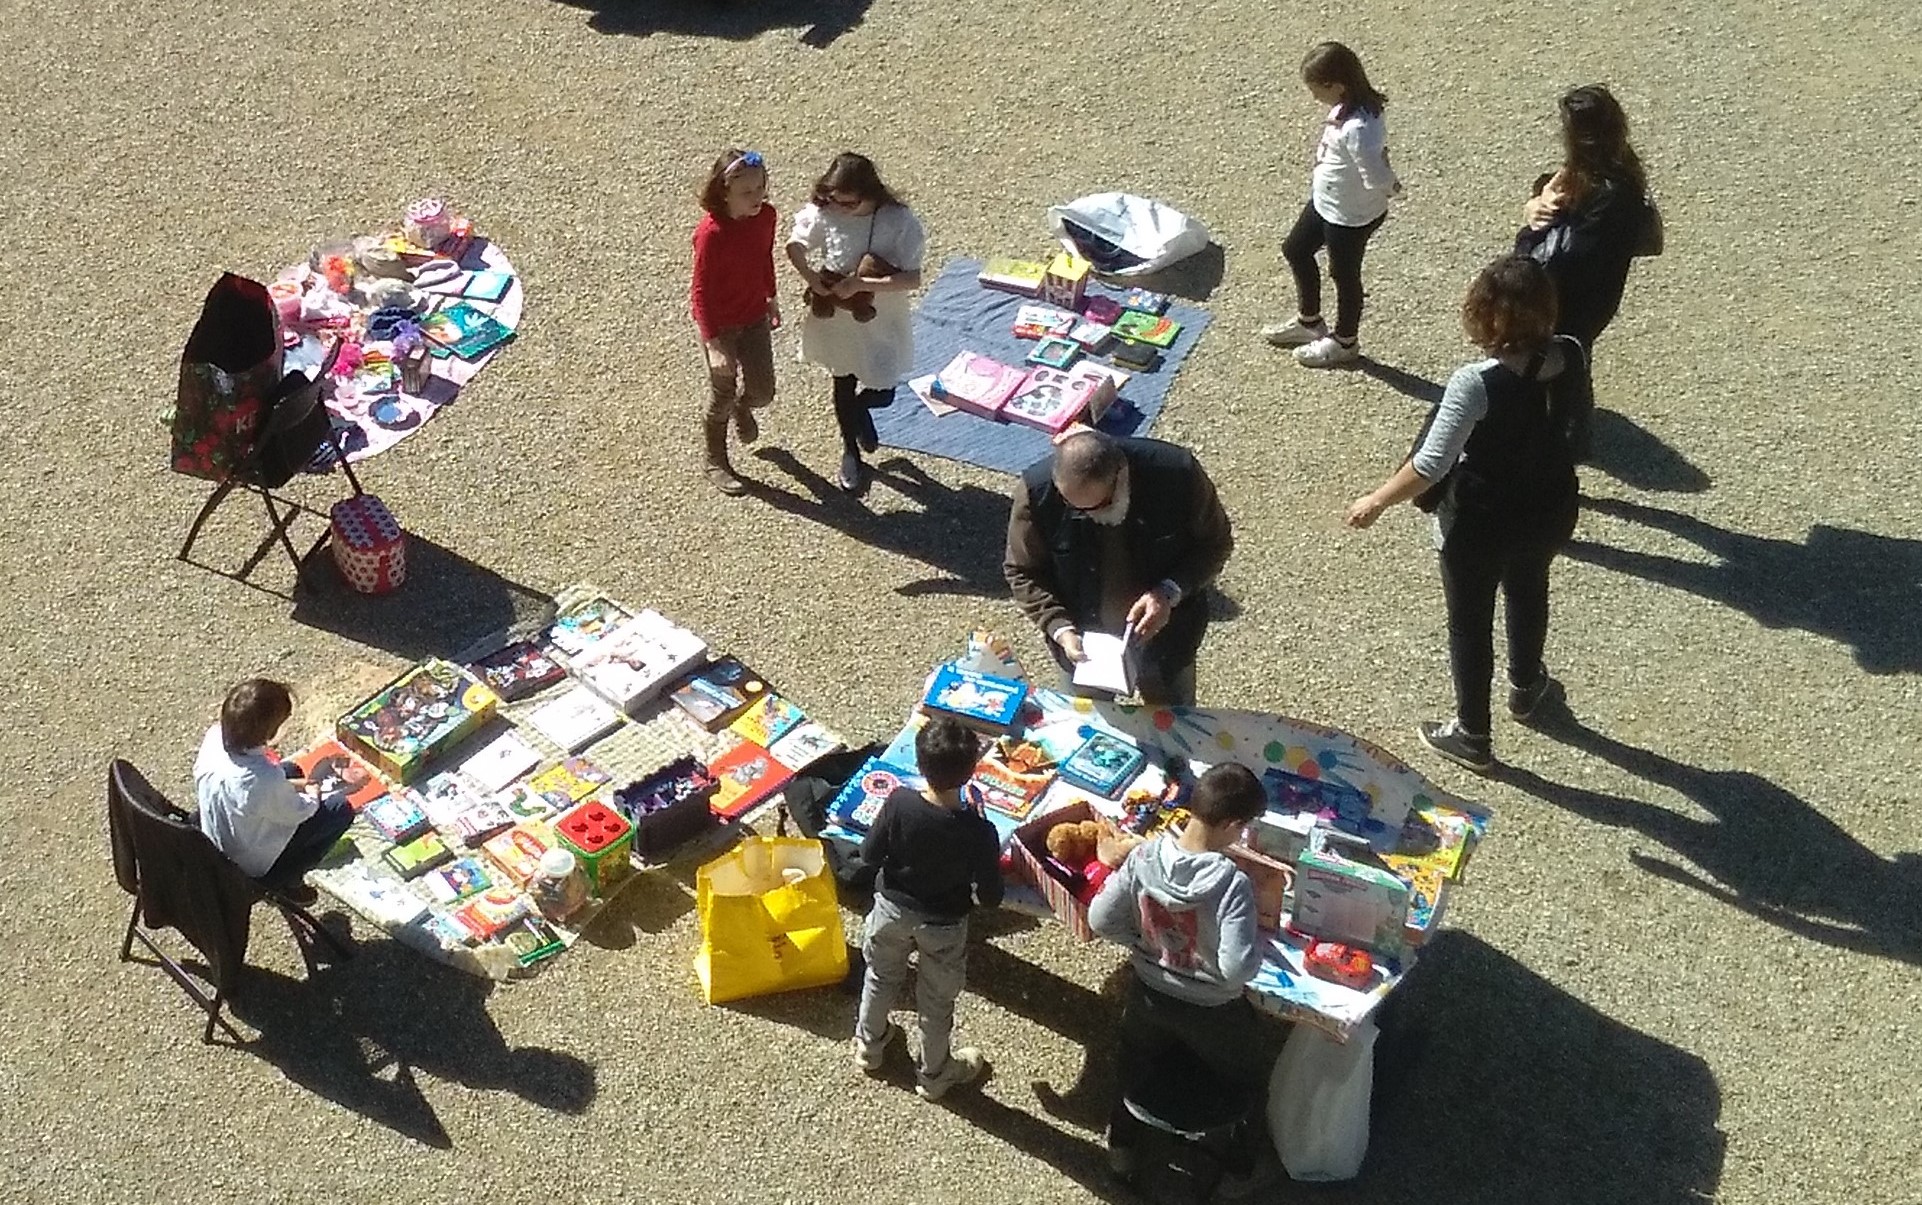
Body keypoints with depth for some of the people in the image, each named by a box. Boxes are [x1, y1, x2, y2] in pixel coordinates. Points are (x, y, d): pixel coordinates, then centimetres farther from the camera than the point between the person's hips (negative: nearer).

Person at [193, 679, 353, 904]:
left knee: (291, 770, 23)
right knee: (341, 809, 1)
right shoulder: (266, 779, -40)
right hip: (251, 867, -7)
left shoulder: (214, 736, -20)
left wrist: (291, 785, 4)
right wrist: (313, 795, 4)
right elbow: (296, 813, -17)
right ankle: (286, 882, 14)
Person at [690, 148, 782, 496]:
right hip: (720, 323, -5)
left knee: (762, 391, 8)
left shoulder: (766, 216, -12)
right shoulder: (711, 233, -30)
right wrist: (713, 343, -24)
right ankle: (715, 461, 33)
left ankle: (743, 408, 47)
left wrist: (771, 298, 20)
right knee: (722, 393, 10)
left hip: (755, 315, 5)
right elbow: (701, 291, -23)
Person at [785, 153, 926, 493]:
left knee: (881, 393, 5)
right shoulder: (824, 212, -16)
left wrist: (860, 284, -31)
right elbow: (794, 246, -1)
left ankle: (858, 413, 43)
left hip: (881, 322, -2)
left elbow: (912, 278, -26)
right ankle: (851, 452, 43)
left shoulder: (898, 221, -24)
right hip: (836, 320, 2)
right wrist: (812, 279, -19)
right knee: (843, 385, 18)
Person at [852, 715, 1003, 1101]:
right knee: (936, 1000, 23)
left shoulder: (899, 804, -28)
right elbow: (990, 897, -19)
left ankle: (868, 1045, 53)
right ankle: (934, 1074, 45)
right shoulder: (978, 831, -32)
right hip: (943, 925, -2)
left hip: (892, 909, 2)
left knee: (881, 977, 30)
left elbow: (869, 856, -14)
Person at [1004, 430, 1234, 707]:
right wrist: (1060, 630, -25)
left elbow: (1216, 543, -12)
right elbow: (1022, 573, -11)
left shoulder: (1177, 474, -29)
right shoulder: (1036, 493, -28)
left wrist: (1170, 593, -28)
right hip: (1083, 643, 0)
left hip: (1163, 637, 0)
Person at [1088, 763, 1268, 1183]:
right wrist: (1254, 942, -14)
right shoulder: (1232, 884, -35)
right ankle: (1240, 1160, 49)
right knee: (1236, 1081, 29)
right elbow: (1238, 970, -35)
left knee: (1137, 1068, 33)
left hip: (1148, 994, 3)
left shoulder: (1143, 856, -23)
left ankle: (1122, 1143, 55)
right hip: (1212, 1012, -3)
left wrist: (1145, 943, 3)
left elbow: (1101, 920, -13)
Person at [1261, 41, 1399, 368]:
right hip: (1324, 203, 10)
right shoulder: (1347, 107, -9)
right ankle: (1309, 321, 47)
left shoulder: (1357, 129, -39)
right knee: (1295, 250, 25)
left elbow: (1378, 179, -36)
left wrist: (1390, 187, -17)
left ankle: (1345, 342, 41)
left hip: (1351, 217, -10)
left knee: (1344, 275, 14)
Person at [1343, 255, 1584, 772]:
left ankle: (1472, 736, 35)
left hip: (1480, 521, -5)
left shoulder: (1476, 383, -34)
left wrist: (1376, 500, -15)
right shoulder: (1570, 358, -16)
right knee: (1528, 593, 33)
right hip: (1549, 511, 6)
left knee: (1470, 621, 17)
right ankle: (1526, 687, 59)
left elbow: (1430, 466, -29)